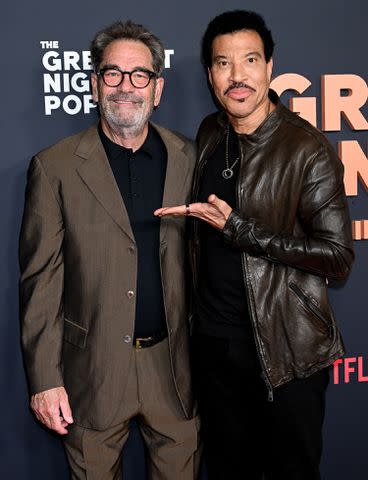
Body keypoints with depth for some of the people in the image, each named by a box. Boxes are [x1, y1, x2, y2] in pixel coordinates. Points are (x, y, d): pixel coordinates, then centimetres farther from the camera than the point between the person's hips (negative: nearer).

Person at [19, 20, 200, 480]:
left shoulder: (188, 158, 2)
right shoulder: (55, 166, -5)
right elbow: (40, 280, -5)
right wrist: (45, 378, -7)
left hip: (174, 363, 2)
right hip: (93, 368, -2)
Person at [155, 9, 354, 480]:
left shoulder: (308, 149, -15)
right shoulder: (209, 135, 5)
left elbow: (337, 257, -19)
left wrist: (238, 229, -22)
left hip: (286, 349, -5)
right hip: (214, 340, 6)